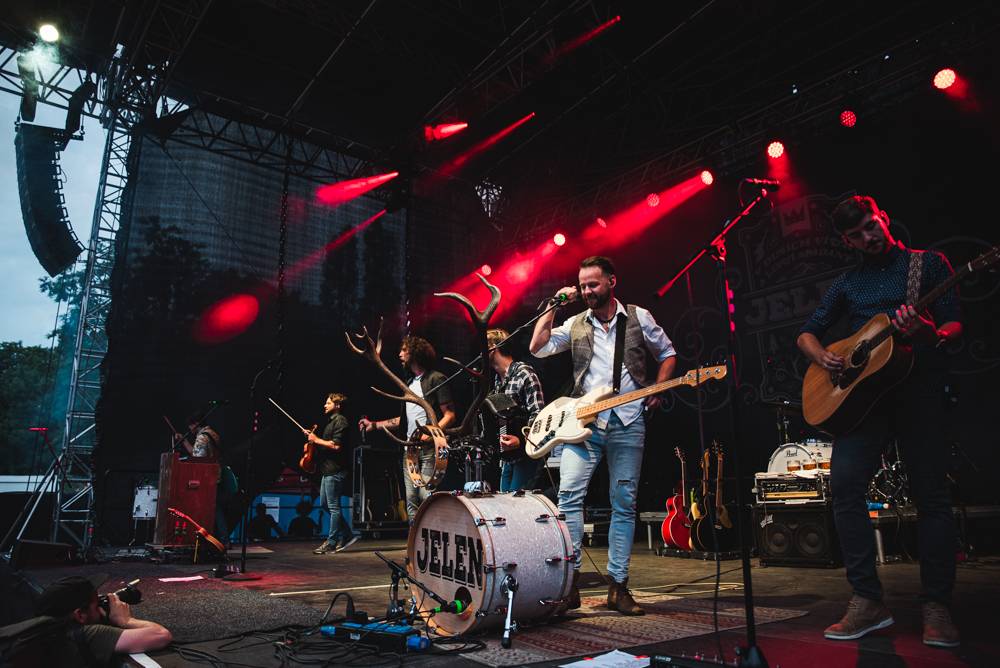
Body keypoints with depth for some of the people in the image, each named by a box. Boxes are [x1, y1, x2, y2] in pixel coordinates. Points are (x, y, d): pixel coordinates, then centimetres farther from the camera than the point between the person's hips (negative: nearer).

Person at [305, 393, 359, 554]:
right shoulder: (331, 421, 20)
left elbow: (336, 445, -21)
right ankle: (347, 535, 19)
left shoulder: (340, 420, -12)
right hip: (328, 469, 11)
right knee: (325, 504, 14)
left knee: (333, 507, -4)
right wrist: (313, 436, 11)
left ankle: (331, 542, 3)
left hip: (335, 470, -11)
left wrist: (317, 440, -13)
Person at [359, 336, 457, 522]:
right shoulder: (409, 384, 22)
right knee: (411, 499, 7)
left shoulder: (436, 379, -3)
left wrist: (431, 434, -22)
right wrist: (374, 425, 24)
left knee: (426, 496, -15)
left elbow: (450, 415, -9)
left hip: (430, 447, -8)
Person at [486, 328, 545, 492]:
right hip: (507, 456, 9)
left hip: (526, 454, -9)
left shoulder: (524, 373, -13)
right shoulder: (498, 380, 14)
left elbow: (538, 415, -19)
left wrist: (521, 440, -30)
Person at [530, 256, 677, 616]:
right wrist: (554, 306, -2)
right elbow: (537, 347, -2)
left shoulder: (639, 317, 7)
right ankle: (569, 579, -5)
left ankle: (618, 585, 14)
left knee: (624, 504, 4)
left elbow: (667, 354, 18)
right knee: (569, 495, -12)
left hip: (627, 422, 0)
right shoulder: (576, 324, 9)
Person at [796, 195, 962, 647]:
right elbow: (807, 333, 19)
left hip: (919, 389, -2)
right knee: (844, 483, -12)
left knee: (931, 495, -2)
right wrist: (823, 357, -3)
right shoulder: (848, 283, 17)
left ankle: (936, 608, 10)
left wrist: (931, 335, -23)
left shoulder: (927, 263, 9)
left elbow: (955, 325, 0)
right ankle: (867, 601, -5)